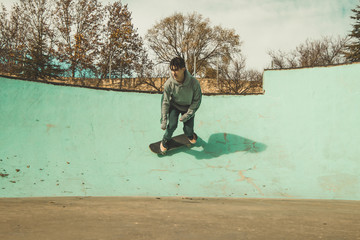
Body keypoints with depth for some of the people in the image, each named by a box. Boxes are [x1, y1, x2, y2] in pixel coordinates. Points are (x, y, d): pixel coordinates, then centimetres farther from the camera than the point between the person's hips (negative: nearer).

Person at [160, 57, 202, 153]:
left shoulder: (194, 82, -29)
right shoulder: (169, 83, -27)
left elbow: (197, 100, -15)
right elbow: (165, 102, -15)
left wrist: (187, 115, -17)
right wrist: (164, 120, -16)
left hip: (188, 107, 0)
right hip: (174, 106, 0)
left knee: (188, 130, -1)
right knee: (172, 125, -19)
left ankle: (190, 134, 39)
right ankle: (165, 140, 13)